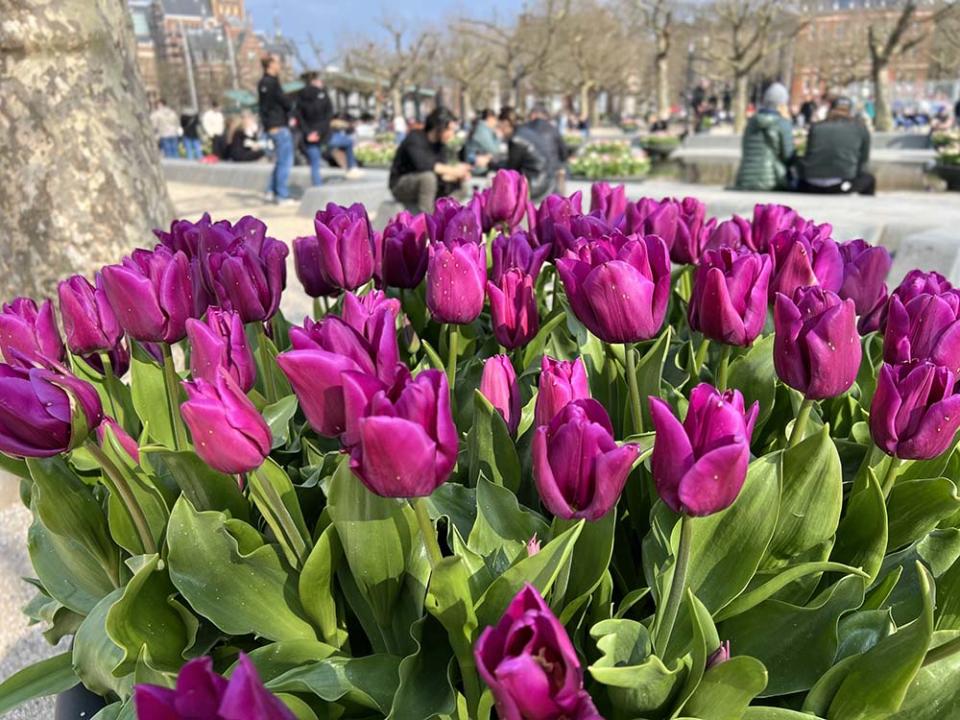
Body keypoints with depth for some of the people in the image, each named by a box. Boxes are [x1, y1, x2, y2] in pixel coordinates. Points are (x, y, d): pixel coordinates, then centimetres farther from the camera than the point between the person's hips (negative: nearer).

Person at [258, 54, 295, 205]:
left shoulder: (264, 82, 16)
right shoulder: (271, 82, -15)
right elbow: (285, 102, -18)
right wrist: (292, 107, 2)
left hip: (273, 125, 10)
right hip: (279, 126, -10)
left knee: (282, 160, 18)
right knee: (285, 161, -5)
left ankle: (272, 191, 18)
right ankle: (282, 196, -3)